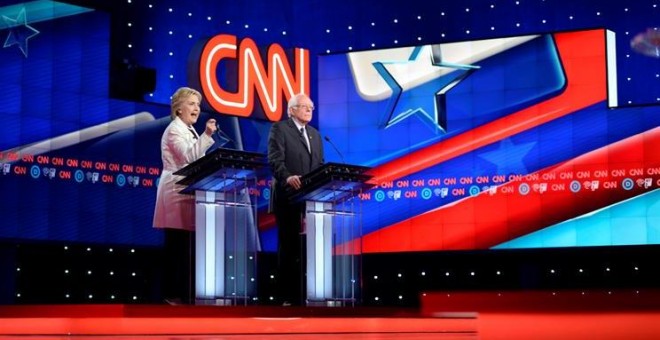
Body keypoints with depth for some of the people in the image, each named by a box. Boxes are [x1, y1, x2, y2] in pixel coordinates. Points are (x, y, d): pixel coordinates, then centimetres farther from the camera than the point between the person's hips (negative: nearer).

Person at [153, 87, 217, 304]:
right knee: (176, 245, -9)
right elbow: (188, 157, -22)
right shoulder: (175, 129, -7)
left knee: (187, 245, 5)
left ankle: (184, 291, 7)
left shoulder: (190, 131, 20)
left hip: (189, 192, 9)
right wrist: (206, 136, -28)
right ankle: (172, 293, -7)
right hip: (177, 193, -9)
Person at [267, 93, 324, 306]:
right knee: (289, 246, -2)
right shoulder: (280, 129, -1)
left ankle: (303, 294, 6)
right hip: (289, 197, -6)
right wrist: (287, 177, -32)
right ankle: (288, 296, 3)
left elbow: (320, 165, 18)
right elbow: (275, 160, -14)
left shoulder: (315, 134, 21)